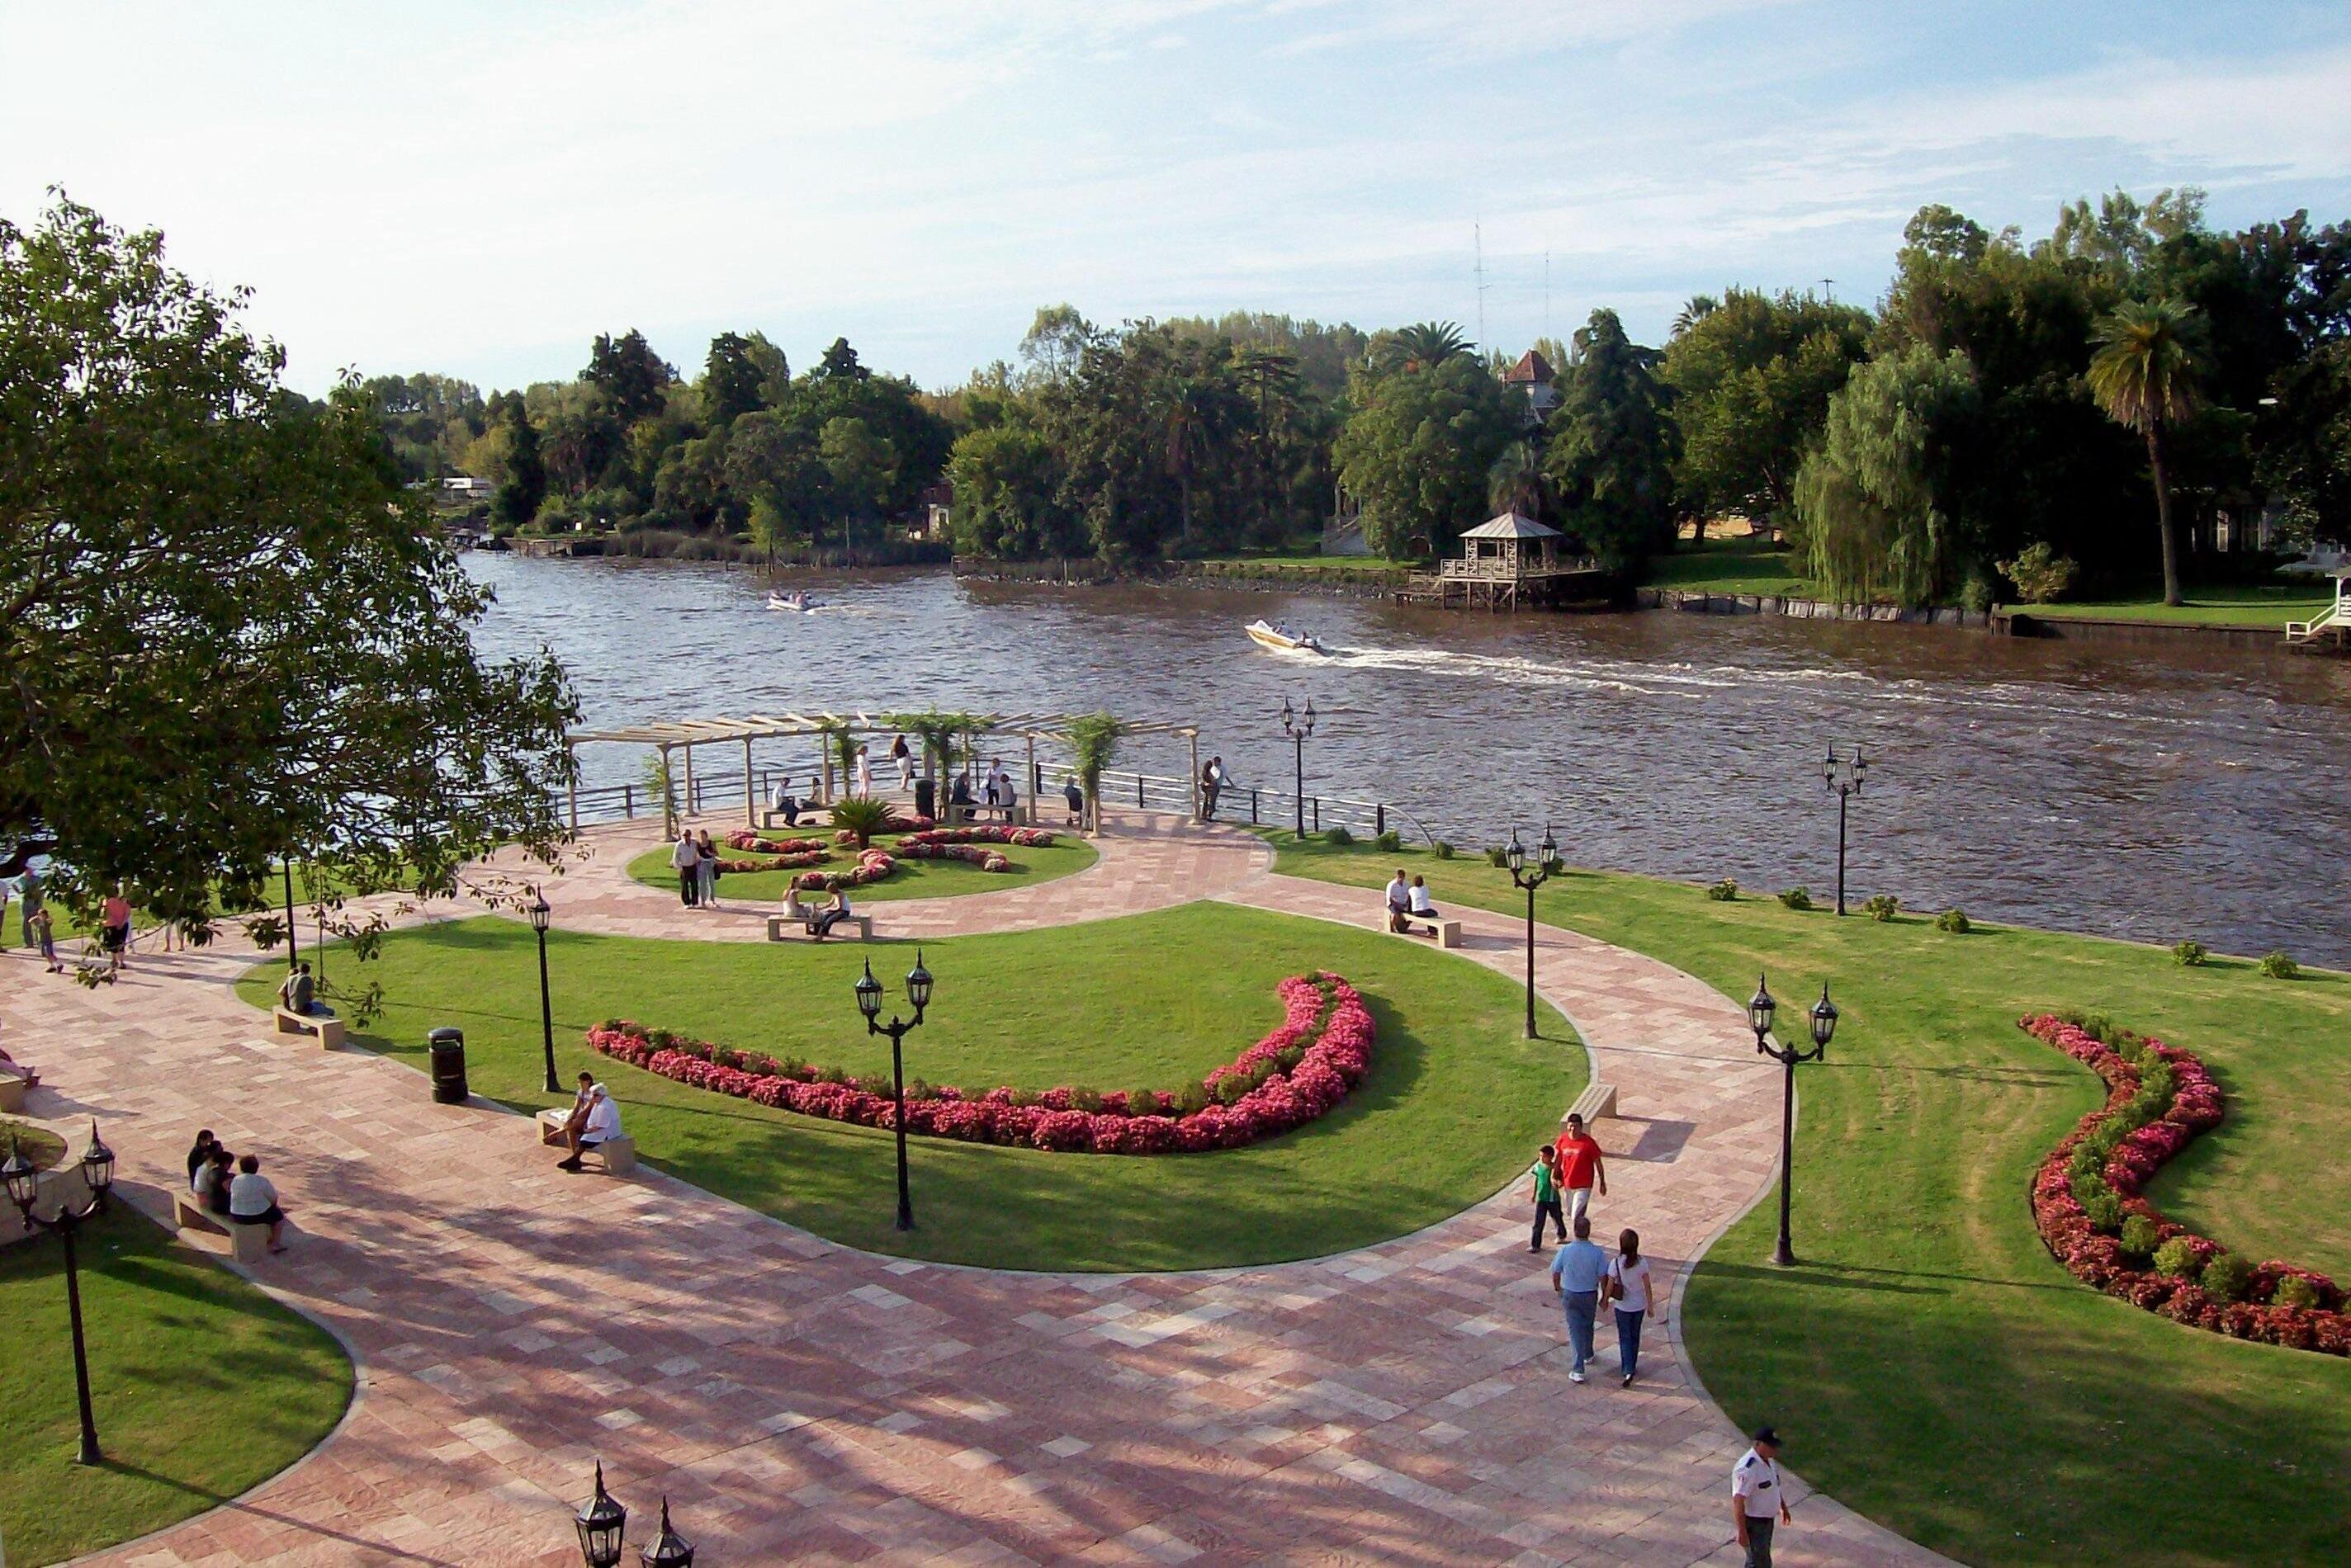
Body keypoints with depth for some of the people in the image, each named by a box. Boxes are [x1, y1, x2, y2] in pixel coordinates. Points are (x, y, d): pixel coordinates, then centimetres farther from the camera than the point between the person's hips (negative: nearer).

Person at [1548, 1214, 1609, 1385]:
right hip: (1590, 1295, 1)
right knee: (1587, 1325, 25)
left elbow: (1555, 1273, -5)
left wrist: (1558, 1289, 14)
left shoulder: (1565, 1251, -16)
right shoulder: (1597, 1253, -18)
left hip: (1570, 1295, -1)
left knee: (1575, 1329, 5)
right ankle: (1588, 1355, 46)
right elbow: (1603, 1277, -12)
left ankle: (1578, 1370, 1)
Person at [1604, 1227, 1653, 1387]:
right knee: (1635, 1336, 20)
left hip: (1623, 1306, -3)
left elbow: (1610, 1286, -12)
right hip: (1639, 1305, 3)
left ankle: (1628, 1370, -4)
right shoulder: (1642, 1262, -13)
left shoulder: (1615, 1263, -19)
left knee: (1625, 1338, 8)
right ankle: (1631, 1366, 33)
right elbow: (1647, 1285, -6)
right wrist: (1650, 1305, 5)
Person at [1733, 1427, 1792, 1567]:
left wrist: (1783, 1507, 27)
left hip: (1768, 1518, 9)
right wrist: (1742, 1532, -30)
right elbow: (1738, 1501, -30)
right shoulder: (1747, 1469, -30)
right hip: (1753, 1523, -9)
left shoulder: (1769, 1460, 0)